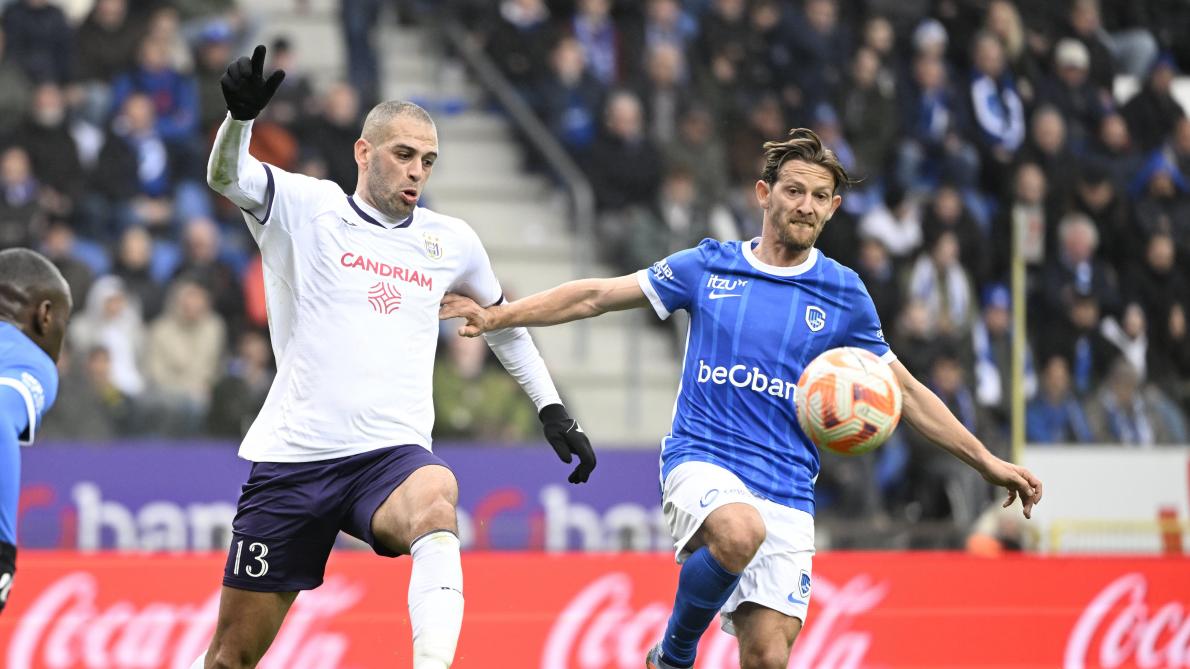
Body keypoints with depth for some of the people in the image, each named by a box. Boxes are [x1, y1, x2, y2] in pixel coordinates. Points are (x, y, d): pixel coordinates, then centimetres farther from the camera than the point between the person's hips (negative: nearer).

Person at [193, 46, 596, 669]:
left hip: (392, 454, 1)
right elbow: (227, 175, -18)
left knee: (435, 496, -37)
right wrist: (240, 114, -39)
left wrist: (552, 409, 27)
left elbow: (502, 319, 31)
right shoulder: (306, 207, 1)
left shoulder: (451, 240, 12)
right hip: (294, 455, -1)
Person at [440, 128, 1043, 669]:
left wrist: (987, 462, 12)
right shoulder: (707, 267, 7)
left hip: (787, 493, 2)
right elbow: (597, 295, 12)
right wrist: (498, 316, 5)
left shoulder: (844, 295, 9)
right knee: (740, 533, -37)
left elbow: (906, 393, 16)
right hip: (701, 461, -2)